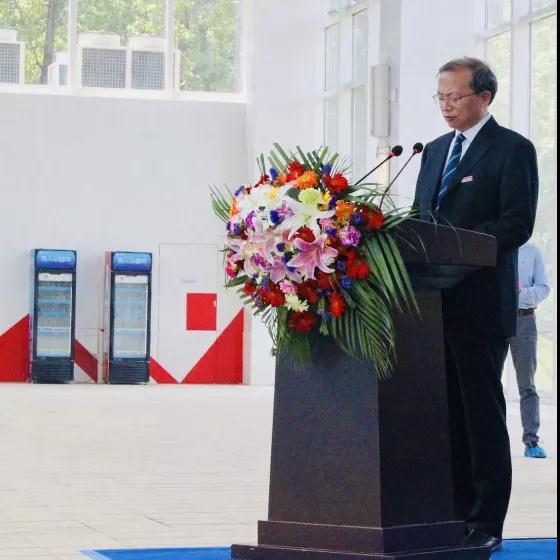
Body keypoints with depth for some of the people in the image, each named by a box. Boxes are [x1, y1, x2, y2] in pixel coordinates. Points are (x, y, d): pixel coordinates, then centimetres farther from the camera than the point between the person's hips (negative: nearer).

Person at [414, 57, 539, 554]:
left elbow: (517, 223, -12)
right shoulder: (435, 151, 20)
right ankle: (454, 513, 13)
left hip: (480, 303, -7)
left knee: (482, 411, -4)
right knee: (447, 411, 8)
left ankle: (487, 523, 0)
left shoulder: (512, 149, -3)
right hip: (436, 301, 7)